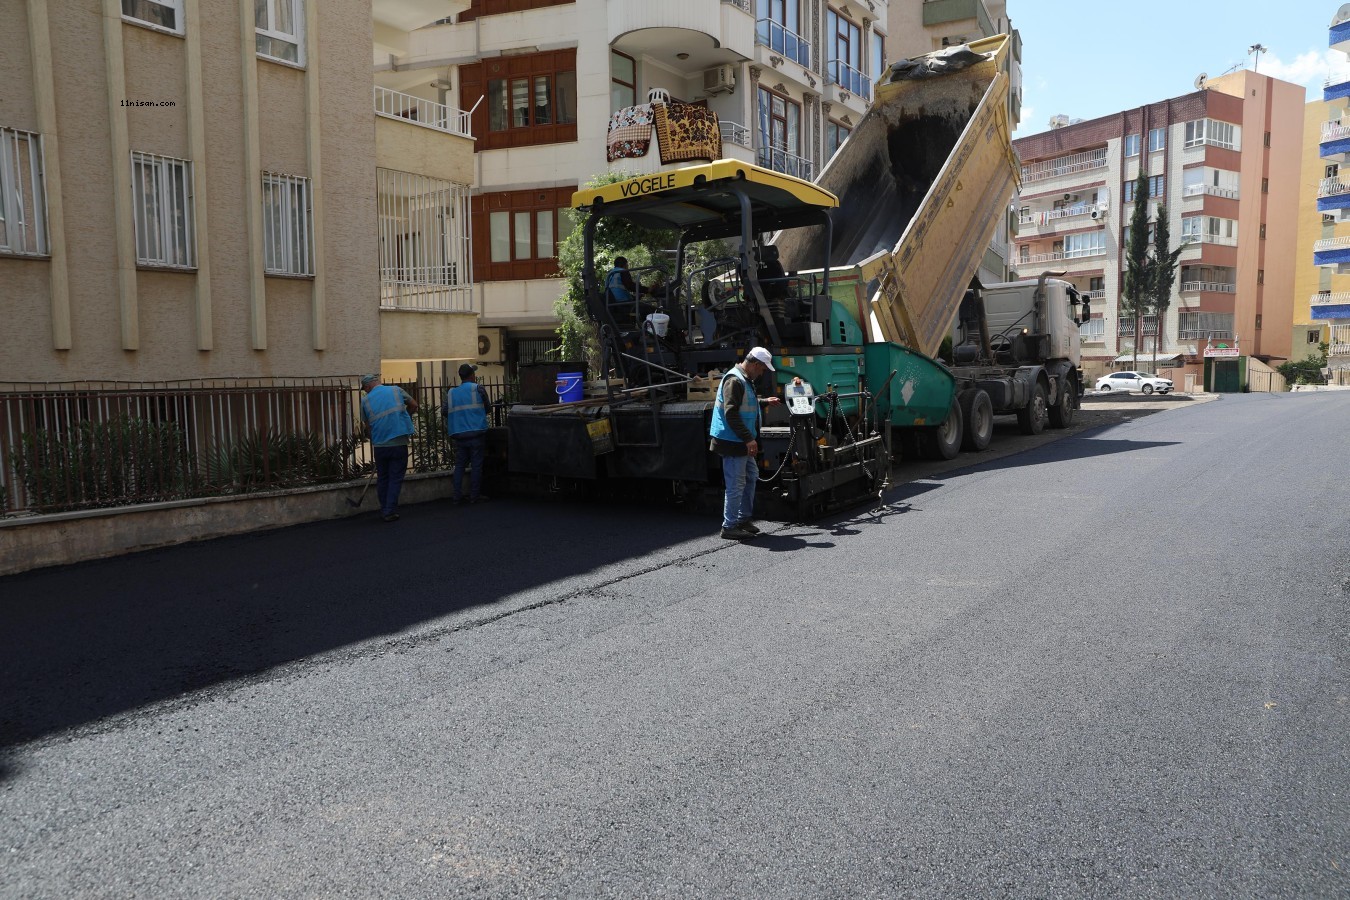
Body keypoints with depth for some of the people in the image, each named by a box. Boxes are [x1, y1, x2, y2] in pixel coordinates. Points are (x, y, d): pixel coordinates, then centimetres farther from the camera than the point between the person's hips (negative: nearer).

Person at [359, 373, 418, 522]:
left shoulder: (365, 400, 4)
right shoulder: (396, 390, 3)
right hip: (399, 444, -1)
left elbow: (366, 422, 12)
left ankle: (384, 510, 21)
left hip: (379, 446, 1)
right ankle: (390, 512, 1)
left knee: (382, 478, 16)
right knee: (395, 479, 5)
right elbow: (413, 405, 11)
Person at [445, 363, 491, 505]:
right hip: (476, 433, -4)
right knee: (476, 465, 2)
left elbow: (446, 412, 7)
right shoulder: (477, 388, -2)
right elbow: (487, 408, 6)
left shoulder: (451, 392, 8)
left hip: (458, 435, 4)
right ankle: (474, 496, 3)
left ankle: (457, 496, 8)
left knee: (459, 465, 10)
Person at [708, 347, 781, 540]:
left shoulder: (745, 379, 15)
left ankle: (743, 518, 29)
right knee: (736, 484, -5)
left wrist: (765, 402, 34)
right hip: (731, 441, -11)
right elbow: (731, 414, -26)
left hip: (741, 442, 11)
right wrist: (749, 439, -26)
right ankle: (729, 526, 4)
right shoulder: (734, 380, -19)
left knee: (751, 475, 19)